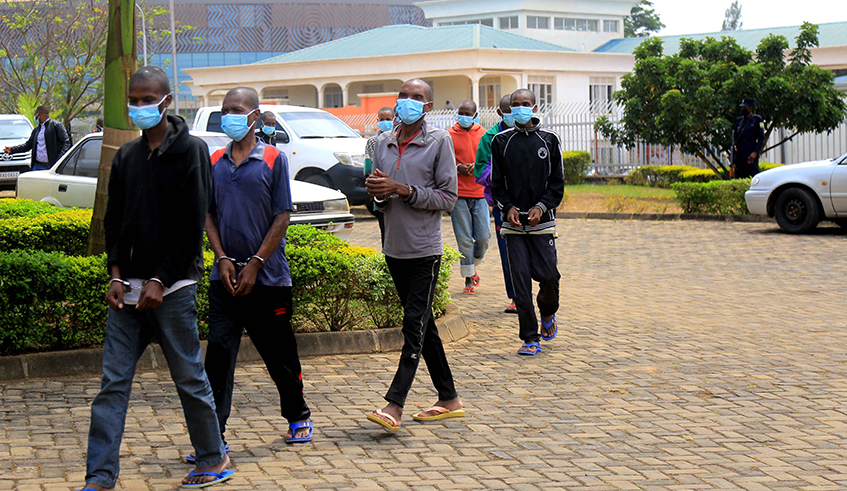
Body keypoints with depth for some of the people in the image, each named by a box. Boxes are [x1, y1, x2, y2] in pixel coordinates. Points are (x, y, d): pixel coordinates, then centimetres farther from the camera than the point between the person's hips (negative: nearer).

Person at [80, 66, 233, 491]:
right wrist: (117, 274, 1)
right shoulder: (126, 156, 14)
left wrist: (159, 281, -13)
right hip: (128, 288, 5)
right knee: (113, 382, 1)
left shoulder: (191, 152, -5)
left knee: (189, 377, 4)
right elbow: (114, 220, 16)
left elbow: (191, 227, -9)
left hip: (172, 286, -5)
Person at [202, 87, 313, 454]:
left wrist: (255, 264, -12)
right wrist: (222, 259, -5)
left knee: (280, 354, 9)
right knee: (218, 352, -6)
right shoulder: (215, 162, 8)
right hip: (225, 276, 3)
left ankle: (298, 417, 29)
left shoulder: (273, 159, -3)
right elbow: (208, 215, 10)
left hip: (268, 276, -3)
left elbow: (282, 217, -6)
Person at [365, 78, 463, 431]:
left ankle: (395, 405, -13)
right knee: (423, 325, 12)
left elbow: (448, 198, -9)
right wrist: (377, 193, -7)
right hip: (394, 248, 6)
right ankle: (448, 400, 21)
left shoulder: (439, 141, -5)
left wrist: (403, 190, -17)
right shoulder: (383, 143, 10)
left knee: (415, 325, -9)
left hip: (425, 250, -6)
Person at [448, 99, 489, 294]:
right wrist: (457, 168, -14)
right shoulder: (449, 136, 3)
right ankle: (468, 278, 9)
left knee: (483, 237, 0)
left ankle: (473, 266, 27)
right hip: (459, 195, -2)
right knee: (464, 239, -1)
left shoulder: (484, 135, 8)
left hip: (480, 193, 2)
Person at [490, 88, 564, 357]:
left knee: (548, 275, -5)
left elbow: (557, 183, 6)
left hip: (542, 221, 0)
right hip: (514, 221, 0)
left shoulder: (549, 140, 6)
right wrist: (508, 207, -8)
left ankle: (547, 314, 28)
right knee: (520, 279, -5)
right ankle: (531, 338, 1)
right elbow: (496, 182, 8)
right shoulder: (501, 141, 7)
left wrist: (541, 207, -9)